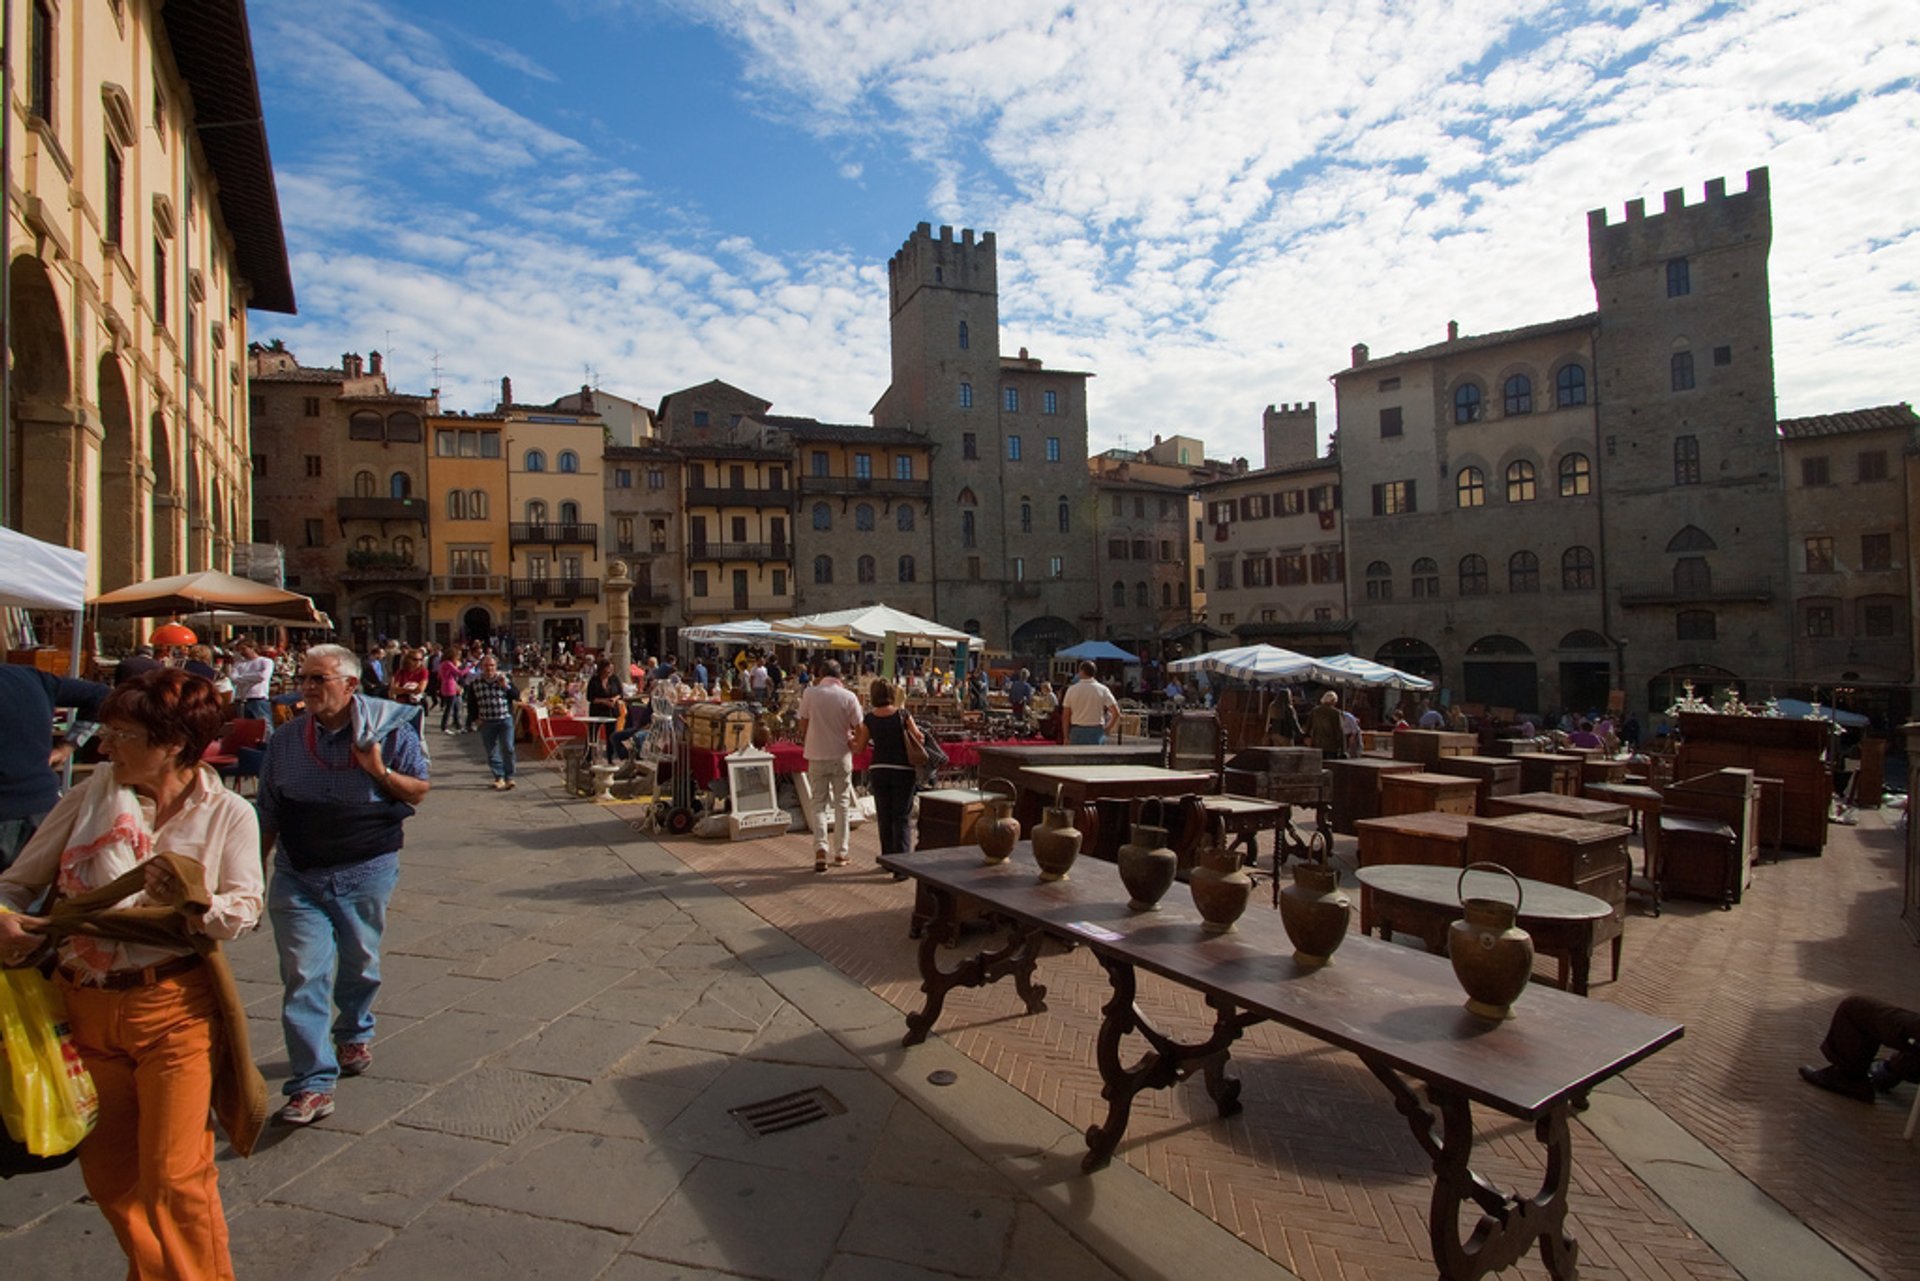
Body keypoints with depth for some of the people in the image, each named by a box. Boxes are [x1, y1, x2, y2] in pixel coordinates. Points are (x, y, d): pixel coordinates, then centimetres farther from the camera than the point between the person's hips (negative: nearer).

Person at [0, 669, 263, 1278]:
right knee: (107, 1174, 18)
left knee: (173, 1177, -2)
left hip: (174, 1011, -4)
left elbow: (245, 911, -10)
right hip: (85, 1007, 4)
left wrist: (192, 904, -29)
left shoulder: (228, 815, -8)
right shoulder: (94, 793, -1)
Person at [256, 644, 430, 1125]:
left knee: (360, 966, 17)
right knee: (303, 977, -4)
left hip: (367, 872, -1)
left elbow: (419, 792, -3)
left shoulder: (389, 730, -8)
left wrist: (381, 773, -21)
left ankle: (354, 1034, 44)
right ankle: (312, 1084, 3)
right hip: (297, 876, 1)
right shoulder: (285, 741, 1)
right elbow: (269, 815, 9)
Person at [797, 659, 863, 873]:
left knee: (819, 803, 8)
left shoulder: (810, 693, -6)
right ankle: (841, 853, 14)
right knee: (842, 804, 11)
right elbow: (858, 728, -4)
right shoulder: (848, 697, -7)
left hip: (817, 755, 0)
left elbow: (803, 725, 0)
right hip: (841, 755, 0)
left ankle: (820, 850, -9)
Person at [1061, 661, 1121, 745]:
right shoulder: (1103, 689, -2)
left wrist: (1066, 737, 7)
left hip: (1077, 732, 1)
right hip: (1096, 732, -1)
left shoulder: (1072, 689, -2)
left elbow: (1065, 715, 1)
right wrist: (1108, 728, 6)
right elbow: (1116, 712, -7)